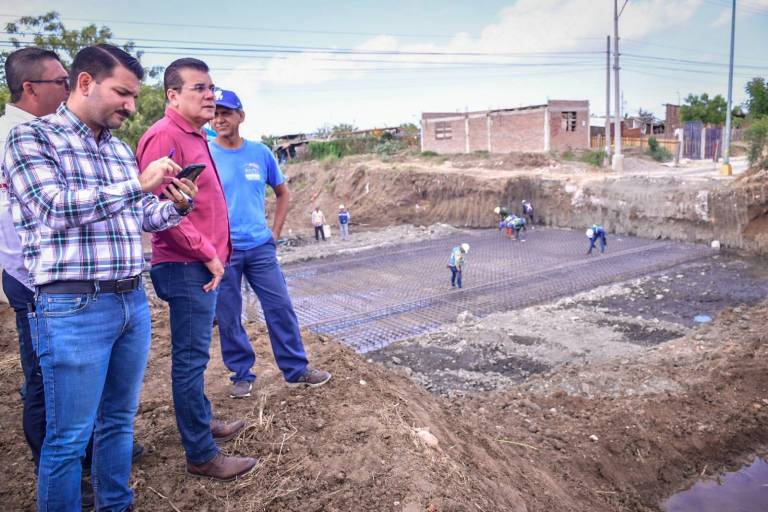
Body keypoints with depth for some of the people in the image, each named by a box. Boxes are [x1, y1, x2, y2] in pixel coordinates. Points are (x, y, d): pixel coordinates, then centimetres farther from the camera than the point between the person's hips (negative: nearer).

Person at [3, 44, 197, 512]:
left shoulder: (121, 148, 15)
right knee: (69, 439, 3)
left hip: (133, 301, 7)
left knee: (120, 420, 17)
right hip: (74, 307, -7)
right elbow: (53, 208, -18)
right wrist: (138, 183, -18)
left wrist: (177, 205, -1)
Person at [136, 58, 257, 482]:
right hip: (187, 267, -10)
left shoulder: (194, 137, 17)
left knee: (194, 354, 20)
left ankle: (202, 421, 35)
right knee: (191, 358, -3)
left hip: (202, 265, 10)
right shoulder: (165, 136, -14)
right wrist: (206, 254, -18)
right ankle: (201, 455, 7)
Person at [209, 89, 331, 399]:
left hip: (261, 247, 2)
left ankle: (296, 369, 17)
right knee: (228, 317, 6)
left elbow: (283, 192, 15)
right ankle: (242, 374, 22)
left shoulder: (260, 153, 4)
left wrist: (275, 230, 6)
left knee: (281, 308, 4)